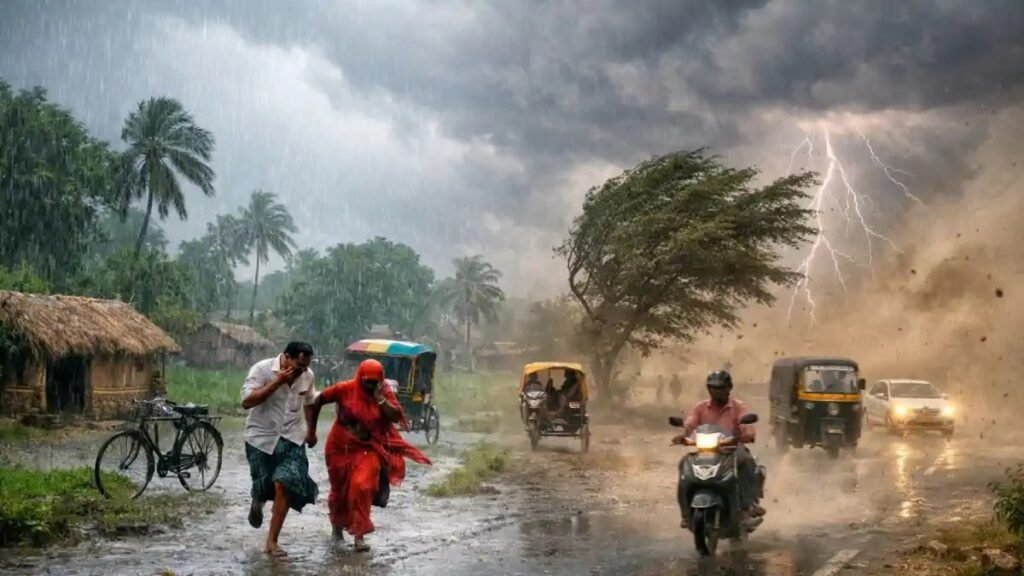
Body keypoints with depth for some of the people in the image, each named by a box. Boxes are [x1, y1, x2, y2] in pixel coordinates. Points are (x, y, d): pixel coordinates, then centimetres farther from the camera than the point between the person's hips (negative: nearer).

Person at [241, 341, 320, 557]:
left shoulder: (308, 375, -3)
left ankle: (271, 541, -6)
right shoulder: (262, 369, -17)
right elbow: (246, 402, -26)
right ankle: (257, 503, 49)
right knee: (262, 486, 9)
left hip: (291, 438, 2)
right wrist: (277, 382, -30)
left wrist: (311, 431, 21)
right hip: (261, 437, -2)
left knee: (284, 485, -14)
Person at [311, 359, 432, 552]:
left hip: (367, 449, 0)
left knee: (362, 487, -19)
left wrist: (380, 398, -25)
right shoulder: (345, 389, -14)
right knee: (340, 490, 16)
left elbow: (397, 417, -16)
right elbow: (319, 401, -3)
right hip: (342, 448, 1)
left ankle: (359, 535, -12)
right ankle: (337, 525, 44)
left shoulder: (385, 393, -8)